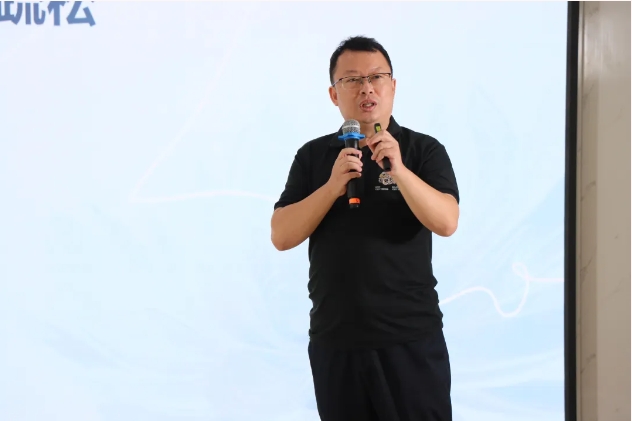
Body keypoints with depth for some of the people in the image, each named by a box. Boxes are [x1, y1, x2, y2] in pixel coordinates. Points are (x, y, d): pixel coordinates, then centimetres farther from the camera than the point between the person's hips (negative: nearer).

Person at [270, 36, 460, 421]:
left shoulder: (425, 150, 1)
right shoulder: (313, 156, 7)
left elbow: (446, 222, -12)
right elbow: (282, 237, -1)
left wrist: (398, 169, -25)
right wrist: (333, 186, -14)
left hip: (412, 338, -2)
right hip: (335, 340, 2)